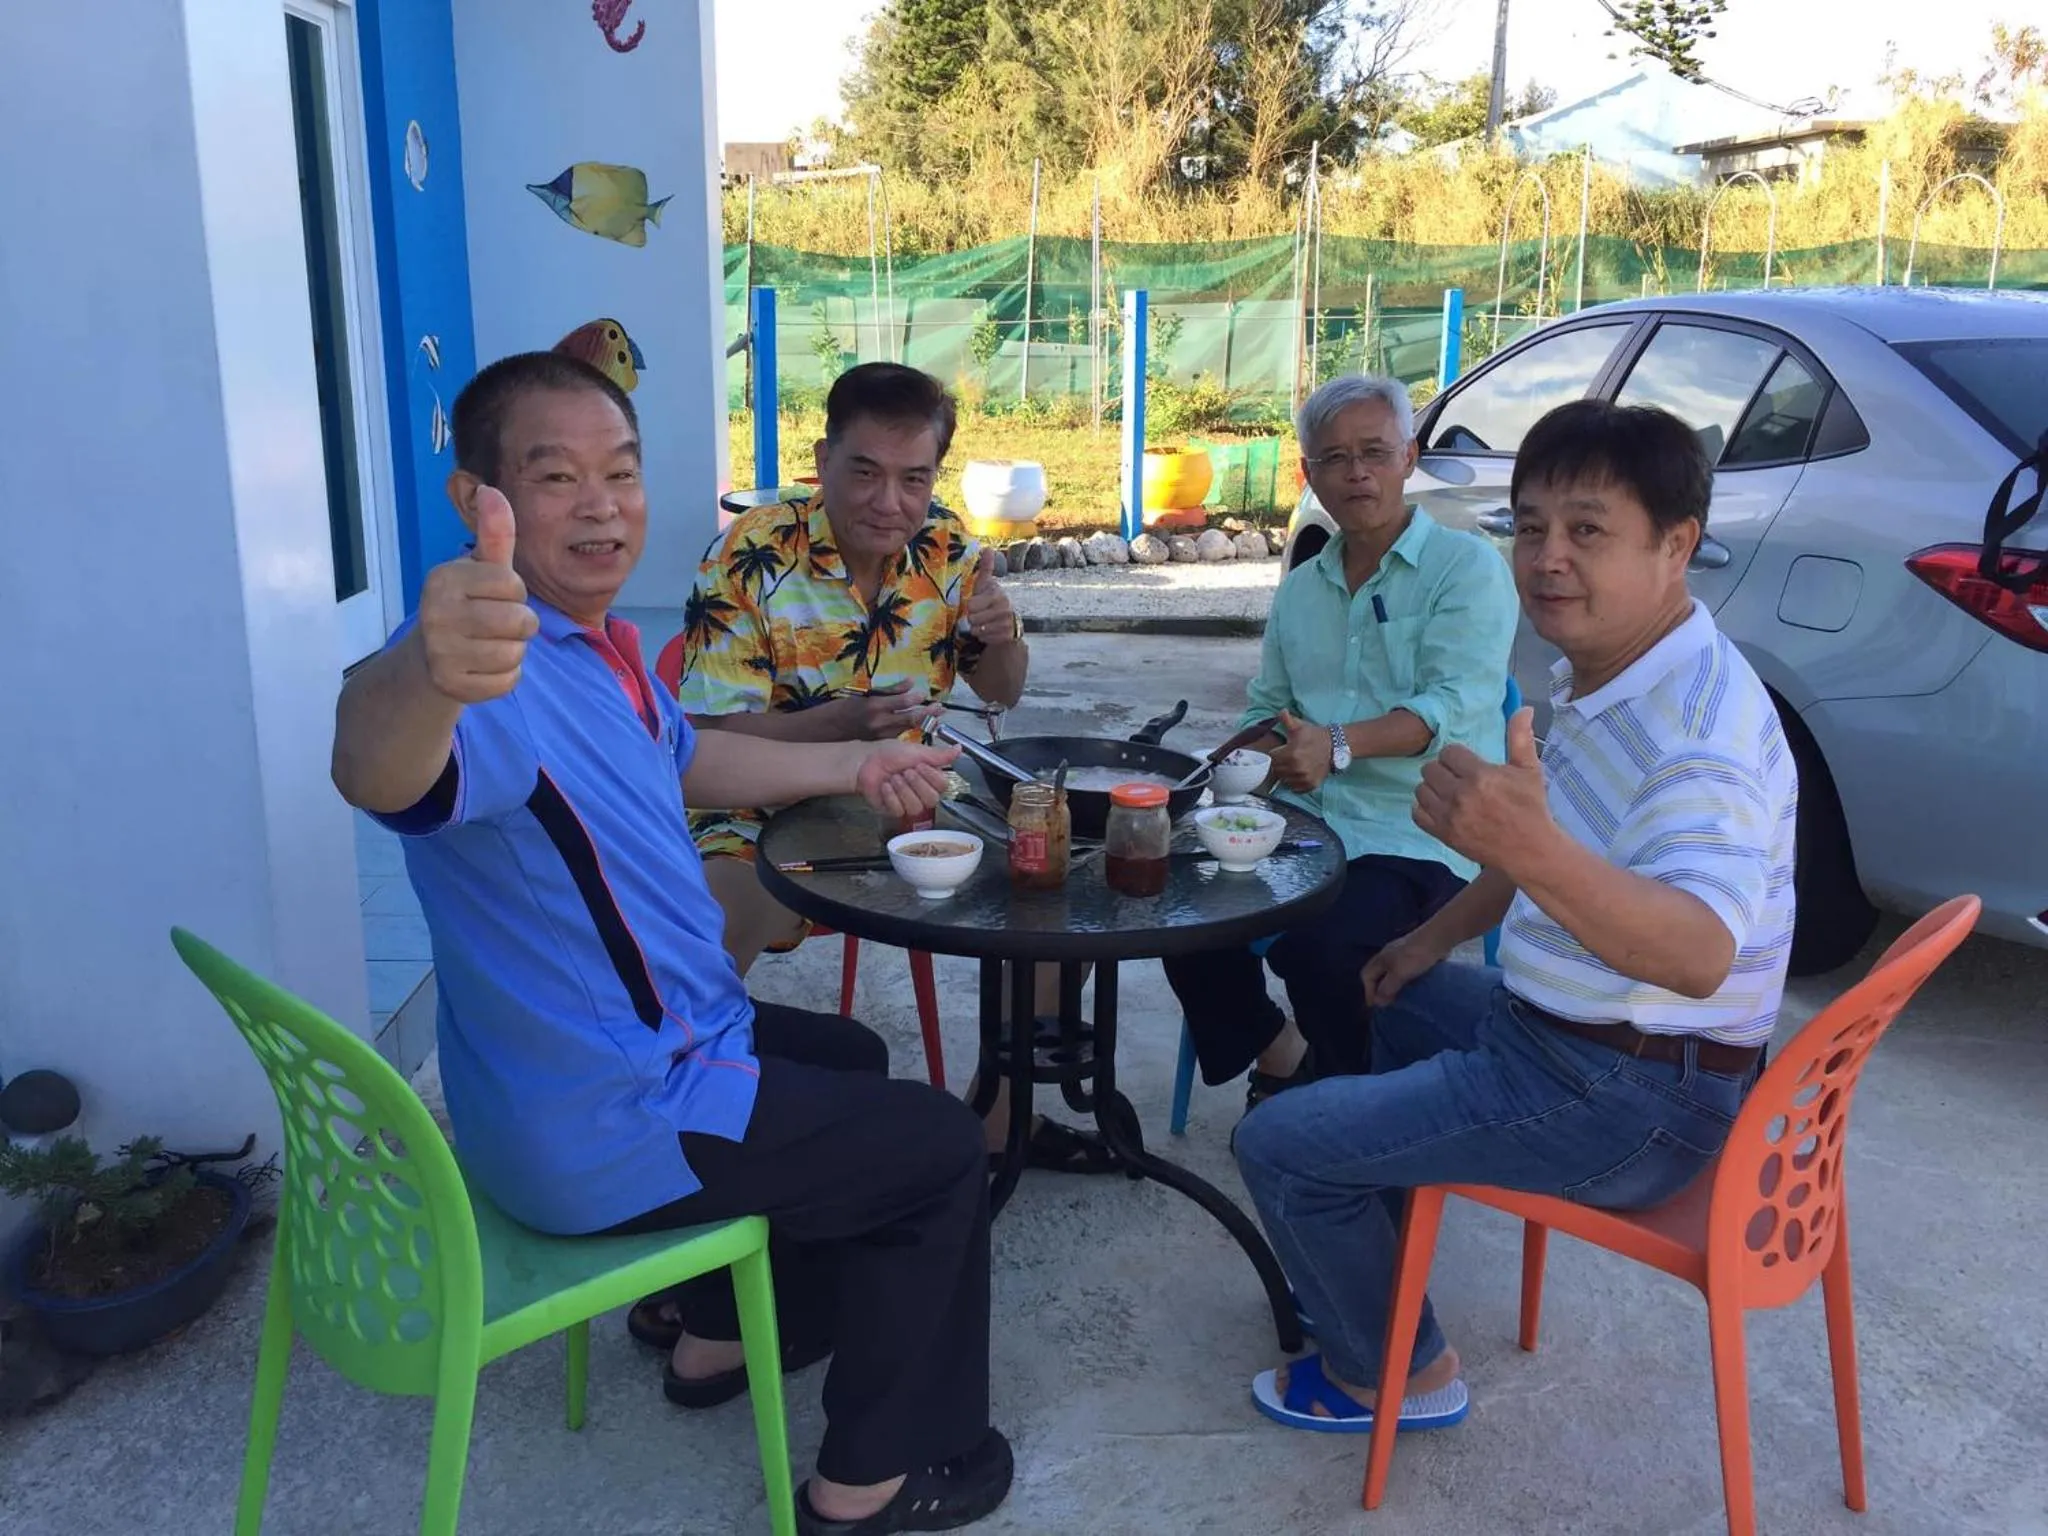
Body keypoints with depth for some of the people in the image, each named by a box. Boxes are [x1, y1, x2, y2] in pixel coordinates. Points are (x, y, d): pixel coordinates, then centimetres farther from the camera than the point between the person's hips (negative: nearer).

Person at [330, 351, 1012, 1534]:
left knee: (850, 1058, 31)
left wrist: (852, 764, 15)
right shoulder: (504, 678, -30)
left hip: (643, 1053, 10)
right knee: (943, 1145, 2)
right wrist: (427, 674, -75)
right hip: (607, 1126, -10)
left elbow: (683, 761, 21)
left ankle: (725, 1335, 41)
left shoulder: (606, 642, 2)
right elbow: (378, 771, -54)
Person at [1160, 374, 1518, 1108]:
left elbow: (1455, 706, -16)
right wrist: (1253, 754, -1)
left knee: (1317, 943, -30)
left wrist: (1340, 744, -31)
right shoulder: (1300, 587, 20)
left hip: (1420, 836, -6)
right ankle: (1283, 1059, 10)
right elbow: (1264, 710, 23)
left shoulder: (1466, 567, -2)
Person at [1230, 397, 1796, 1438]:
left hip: (1631, 1102, -10)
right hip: (1553, 1027, 10)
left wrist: (1534, 850, -59)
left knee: (1277, 1144, -9)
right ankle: (1364, 1267, 42)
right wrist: (1437, 937, 17)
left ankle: (1393, 1370, 16)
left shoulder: (1699, 727, -28)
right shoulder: (1590, 677, 4)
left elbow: (1701, 953, -44)